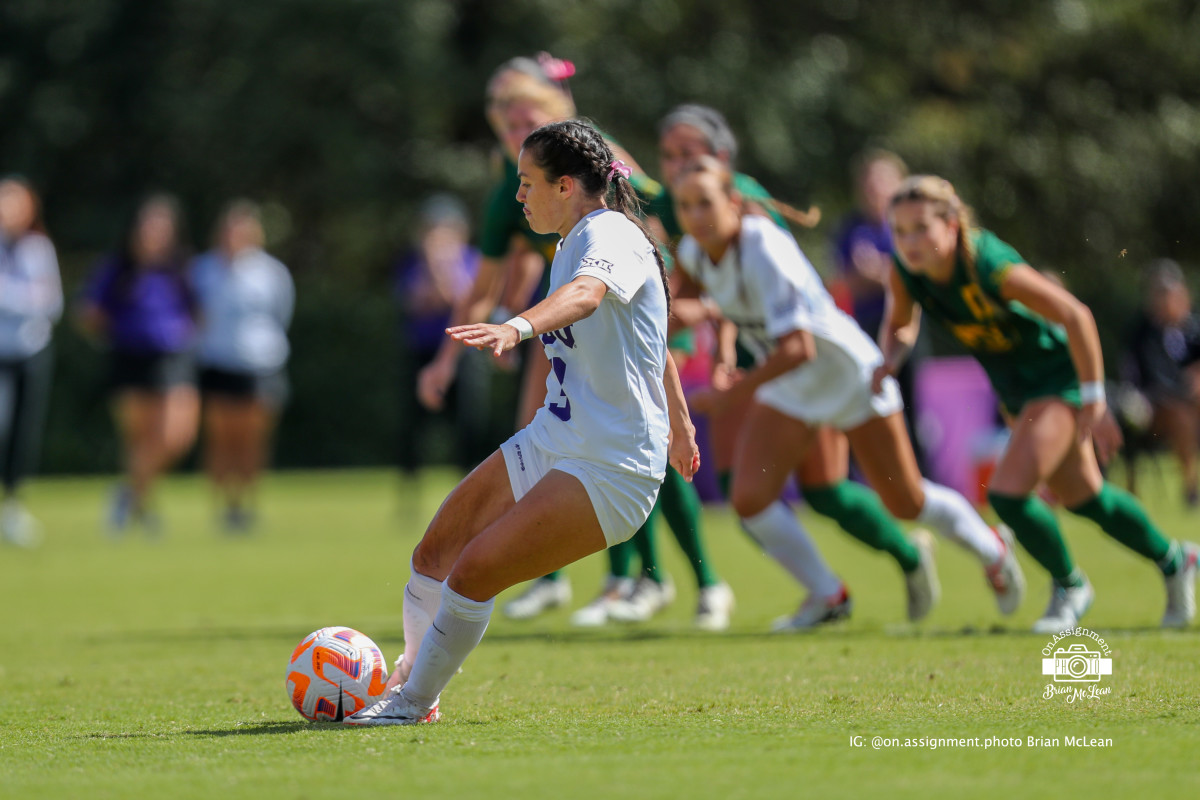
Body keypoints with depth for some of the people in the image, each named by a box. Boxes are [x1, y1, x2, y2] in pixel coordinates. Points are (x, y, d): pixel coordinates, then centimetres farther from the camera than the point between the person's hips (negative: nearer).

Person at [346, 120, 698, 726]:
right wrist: (678, 425, 41)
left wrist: (517, 328, -60)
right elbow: (655, 342, 28)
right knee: (434, 552, 6)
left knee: (473, 572, -18)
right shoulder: (574, 244, 15)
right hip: (551, 443, 10)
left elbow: (586, 294, -40)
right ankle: (411, 677, 27)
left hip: (612, 469, -10)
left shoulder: (610, 235, -15)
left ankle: (413, 703, 0)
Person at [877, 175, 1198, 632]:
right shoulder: (906, 271, -15)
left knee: (1007, 493, -19)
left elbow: (1075, 316, -28)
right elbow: (901, 323, 6)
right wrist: (890, 359, -17)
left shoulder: (989, 266, -34)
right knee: (1082, 496, 20)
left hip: (1058, 377, -8)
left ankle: (1069, 586, 8)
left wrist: (1094, 403, -25)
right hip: (1014, 388, 8)